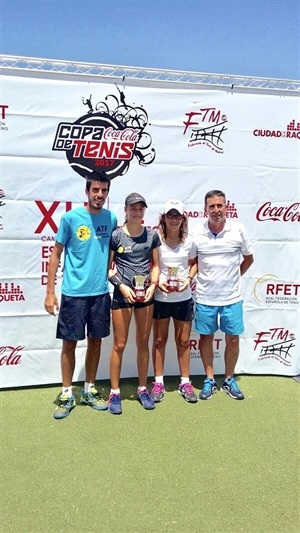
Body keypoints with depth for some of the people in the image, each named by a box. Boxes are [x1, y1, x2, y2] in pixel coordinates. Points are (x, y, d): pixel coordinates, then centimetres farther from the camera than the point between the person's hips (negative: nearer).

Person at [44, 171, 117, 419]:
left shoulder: (111, 219, 3)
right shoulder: (70, 218, -7)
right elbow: (56, 254, -3)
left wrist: (112, 275, 4)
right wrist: (50, 292, -6)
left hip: (101, 292, 3)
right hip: (73, 293, -3)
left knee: (96, 341, 12)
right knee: (70, 343, 5)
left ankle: (89, 390, 28)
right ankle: (67, 394, 20)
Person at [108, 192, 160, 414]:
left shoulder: (152, 235, 4)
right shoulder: (116, 235, -4)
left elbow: (155, 265, 8)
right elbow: (108, 268, -2)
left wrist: (153, 285, -7)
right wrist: (122, 286, -15)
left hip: (145, 294, 3)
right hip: (122, 294, -3)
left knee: (143, 342, 12)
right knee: (120, 344, 4)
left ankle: (143, 388, 26)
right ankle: (115, 392, 16)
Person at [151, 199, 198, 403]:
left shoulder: (189, 242, -1)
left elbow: (194, 264, 10)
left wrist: (189, 279, -8)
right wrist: (157, 282, -19)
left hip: (184, 298, 2)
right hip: (160, 298, -2)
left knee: (183, 341, 11)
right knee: (159, 340, 10)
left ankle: (185, 382, 25)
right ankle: (158, 382, 23)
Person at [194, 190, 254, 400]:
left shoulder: (238, 229, -7)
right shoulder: (197, 233, -6)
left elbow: (248, 258, 7)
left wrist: (234, 277, 5)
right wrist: (200, 279, -3)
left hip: (232, 296, 0)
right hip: (205, 297, 0)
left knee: (233, 338, 9)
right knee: (206, 337, 11)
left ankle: (229, 380, 29)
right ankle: (209, 380, 28)